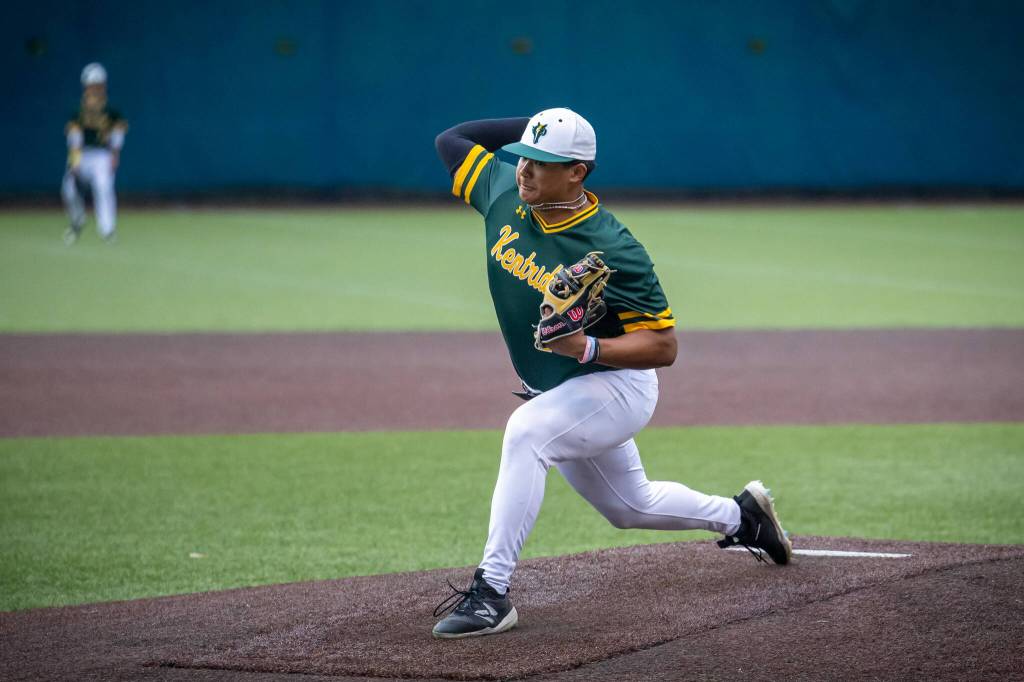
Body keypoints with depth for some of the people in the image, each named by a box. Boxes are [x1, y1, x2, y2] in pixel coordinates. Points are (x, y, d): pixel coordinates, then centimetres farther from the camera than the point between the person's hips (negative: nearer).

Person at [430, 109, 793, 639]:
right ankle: (738, 515, 49)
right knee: (629, 506, 23)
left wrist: (587, 348, -39)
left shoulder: (612, 250, -28)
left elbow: (664, 346, -24)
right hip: (555, 394, 8)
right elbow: (450, 139, 4)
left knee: (525, 432, -35)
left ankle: (492, 591, -36)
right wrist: (535, 126, -4)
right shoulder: (504, 193, -11)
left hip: (617, 385, -8)